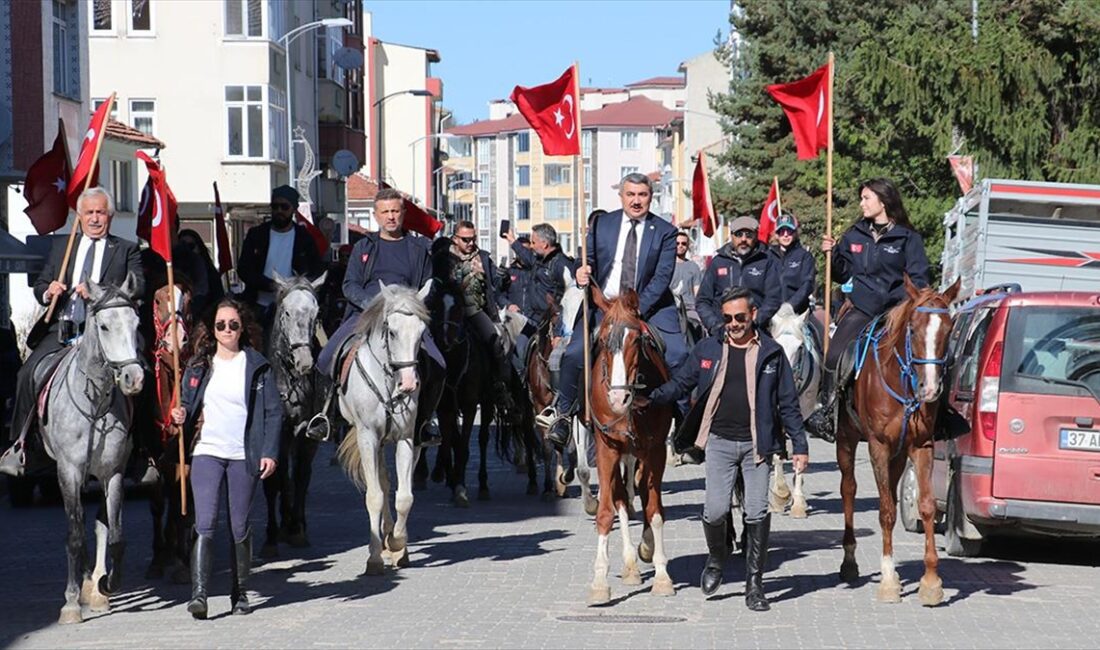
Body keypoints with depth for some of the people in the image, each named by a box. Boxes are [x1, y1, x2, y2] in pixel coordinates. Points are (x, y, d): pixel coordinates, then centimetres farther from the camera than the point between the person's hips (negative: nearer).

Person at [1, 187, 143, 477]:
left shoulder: (127, 250, 11)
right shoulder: (61, 247, 22)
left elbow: (138, 286, -5)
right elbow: (39, 287, 21)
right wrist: (48, 292, -5)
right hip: (61, 329, 3)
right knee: (27, 374, -15)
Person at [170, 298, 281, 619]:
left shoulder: (258, 366, 2)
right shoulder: (198, 366, 10)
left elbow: (273, 412, 2)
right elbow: (188, 405, 19)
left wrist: (269, 452, -8)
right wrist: (181, 418, -4)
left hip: (244, 455, -1)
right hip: (206, 452, 1)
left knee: (240, 527, 6)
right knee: (205, 524, -11)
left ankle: (240, 593, 19)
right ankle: (199, 593, -16)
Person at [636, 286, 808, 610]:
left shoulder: (771, 353, 4)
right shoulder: (708, 349, 5)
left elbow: (788, 403, 8)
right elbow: (681, 383, 8)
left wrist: (799, 445, 6)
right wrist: (651, 399, -9)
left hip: (757, 443, 0)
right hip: (720, 441, 0)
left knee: (757, 513, -4)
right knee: (715, 511, -7)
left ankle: (754, 584, 8)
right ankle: (716, 560, 24)